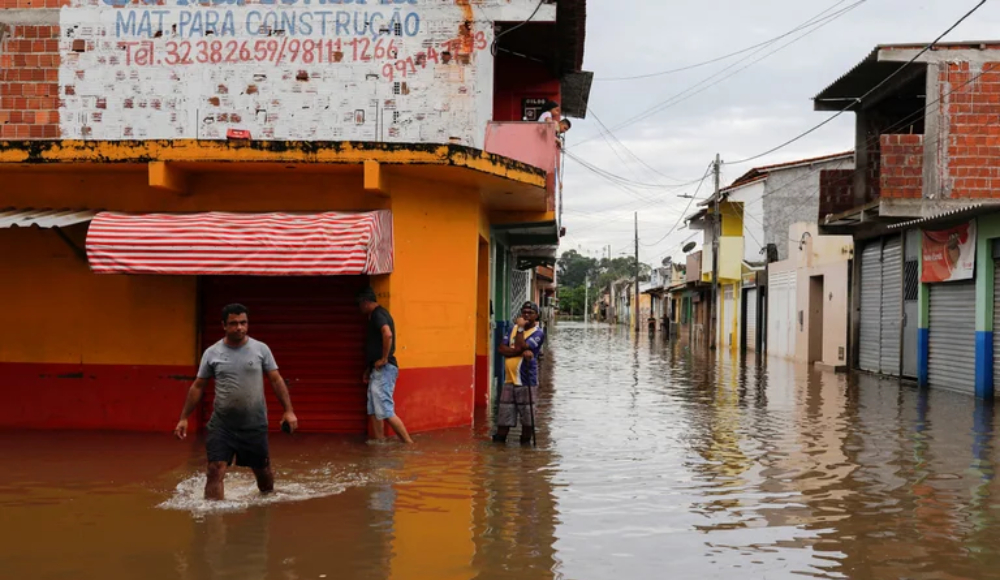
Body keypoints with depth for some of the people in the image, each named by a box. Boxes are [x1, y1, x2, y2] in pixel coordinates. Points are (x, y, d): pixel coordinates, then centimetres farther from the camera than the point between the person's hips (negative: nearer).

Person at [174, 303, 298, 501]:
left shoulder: (261, 349, -1)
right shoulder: (211, 353, -1)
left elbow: (276, 380, 1)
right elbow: (198, 387, 6)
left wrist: (288, 411, -7)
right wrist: (184, 418, 3)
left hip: (255, 424, 0)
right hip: (221, 425, 0)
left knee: (262, 470, 14)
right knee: (216, 470, -13)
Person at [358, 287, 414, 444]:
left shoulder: (378, 314, -12)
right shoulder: (376, 315, 19)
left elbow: (388, 334, -31)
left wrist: (384, 359, -23)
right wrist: (368, 369, 24)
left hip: (384, 370, -10)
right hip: (377, 371, 10)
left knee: (386, 411, -10)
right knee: (374, 411, 11)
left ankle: (408, 443, -6)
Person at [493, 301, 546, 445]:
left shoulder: (538, 333, -5)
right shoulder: (513, 329, 13)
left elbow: (519, 347, -18)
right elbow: (502, 349, 1)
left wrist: (520, 328, -11)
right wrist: (522, 352, -14)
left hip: (526, 382, -4)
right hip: (509, 380, 5)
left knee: (527, 417, 3)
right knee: (504, 416, 9)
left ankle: (525, 443, 16)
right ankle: (499, 441, 19)